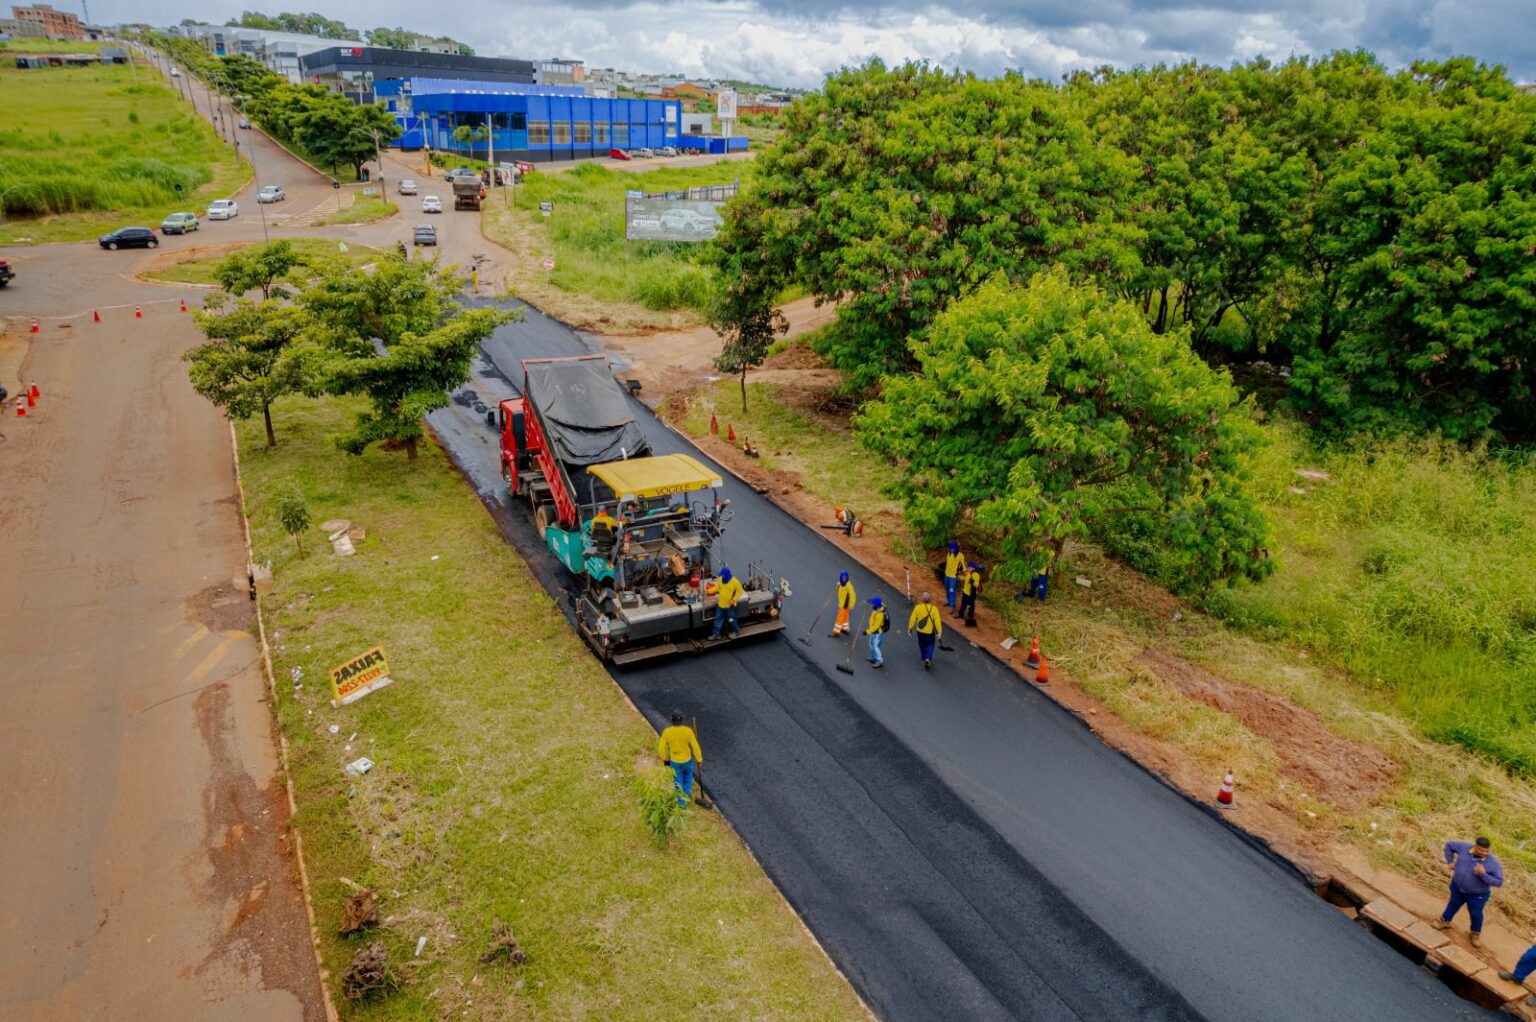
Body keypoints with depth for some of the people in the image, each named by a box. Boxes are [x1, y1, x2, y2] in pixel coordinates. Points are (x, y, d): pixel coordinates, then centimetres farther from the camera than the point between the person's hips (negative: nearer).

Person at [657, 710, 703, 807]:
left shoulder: (667, 732, -24)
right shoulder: (688, 731, -28)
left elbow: (661, 748, -14)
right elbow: (695, 747, -20)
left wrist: (664, 758, 7)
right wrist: (699, 759, -3)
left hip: (674, 761, 0)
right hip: (687, 760, 0)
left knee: (678, 781, 21)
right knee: (688, 775, 33)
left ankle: (682, 802, 34)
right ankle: (688, 793, 49)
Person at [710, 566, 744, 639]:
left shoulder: (734, 582, -19)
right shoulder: (720, 580, -2)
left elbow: (740, 591, -12)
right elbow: (718, 588, 13)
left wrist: (734, 600, -19)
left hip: (729, 605, -5)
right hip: (720, 604, 5)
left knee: (731, 619, 12)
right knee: (718, 619, 10)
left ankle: (736, 631, 33)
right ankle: (716, 634, 20)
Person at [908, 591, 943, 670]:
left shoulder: (918, 607, -14)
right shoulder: (934, 609, -20)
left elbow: (912, 618, -6)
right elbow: (937, 621, -16)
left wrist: (910, 628, 8)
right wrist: (939, 632, -6)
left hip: (920, 631, 2)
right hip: (930, 631, -2)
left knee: (922, 645, 22)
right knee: (930, 645, 16)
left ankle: (925, 659, 36)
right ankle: (928, 659, -4)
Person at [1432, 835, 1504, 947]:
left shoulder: (1493, 862, -29)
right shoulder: (1464, 847, -22)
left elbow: (1499, 882, -26)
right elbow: (1449, 845, -3)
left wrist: (1483, 874, -39)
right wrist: (1450, 861, -6)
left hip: (1477, 894, -2)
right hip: (1457, 887, 2)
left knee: (1476, 914, 18)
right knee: (1453, 904, 27)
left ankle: (1476, 933, 47)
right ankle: (1445, 920, 52)